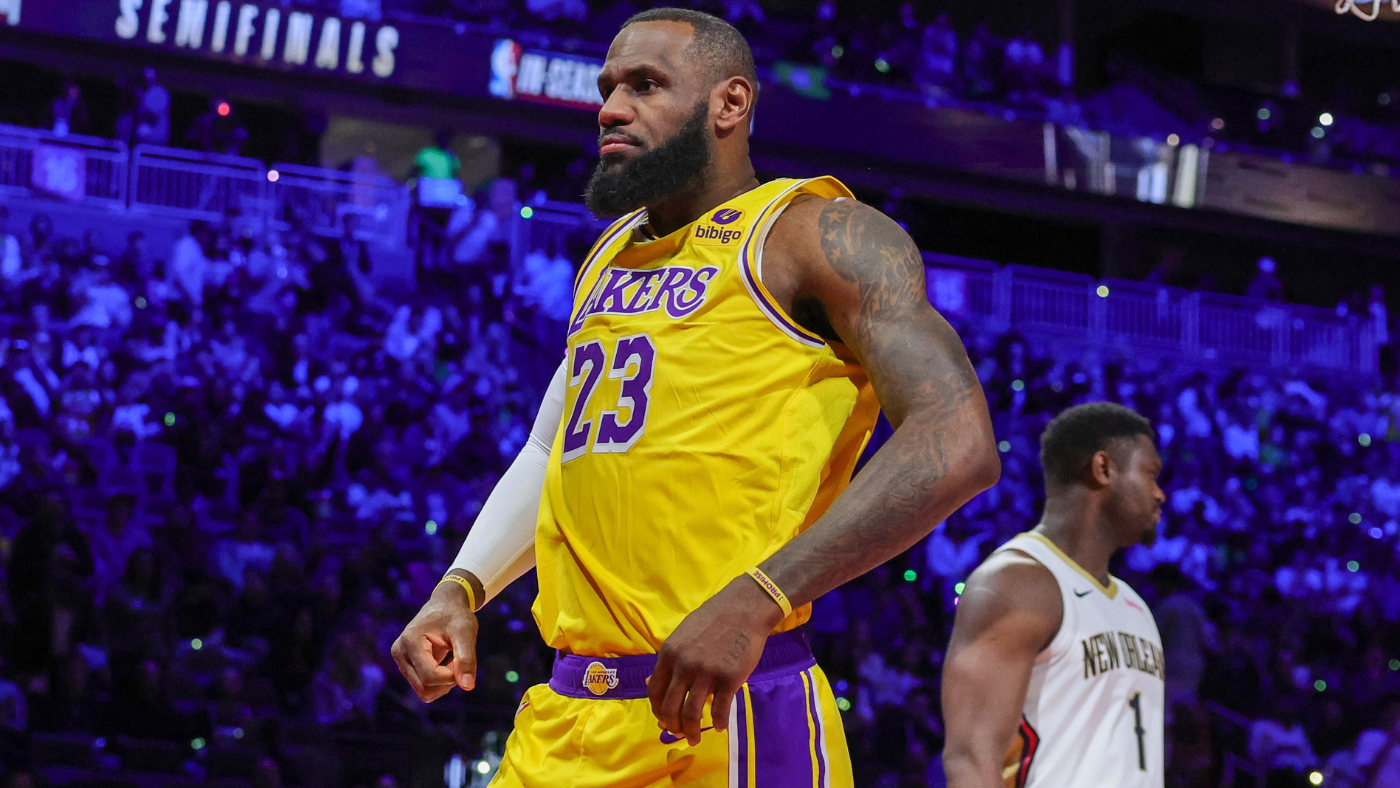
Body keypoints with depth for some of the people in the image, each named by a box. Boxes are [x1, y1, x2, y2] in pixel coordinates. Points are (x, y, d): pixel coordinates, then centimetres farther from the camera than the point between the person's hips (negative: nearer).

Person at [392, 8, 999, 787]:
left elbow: (958, 444, -16)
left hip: (725, 715, -7)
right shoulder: (609, 256, 21)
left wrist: (754, 601, -23)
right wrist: (461, 589, 11)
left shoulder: (814, 234, -3)